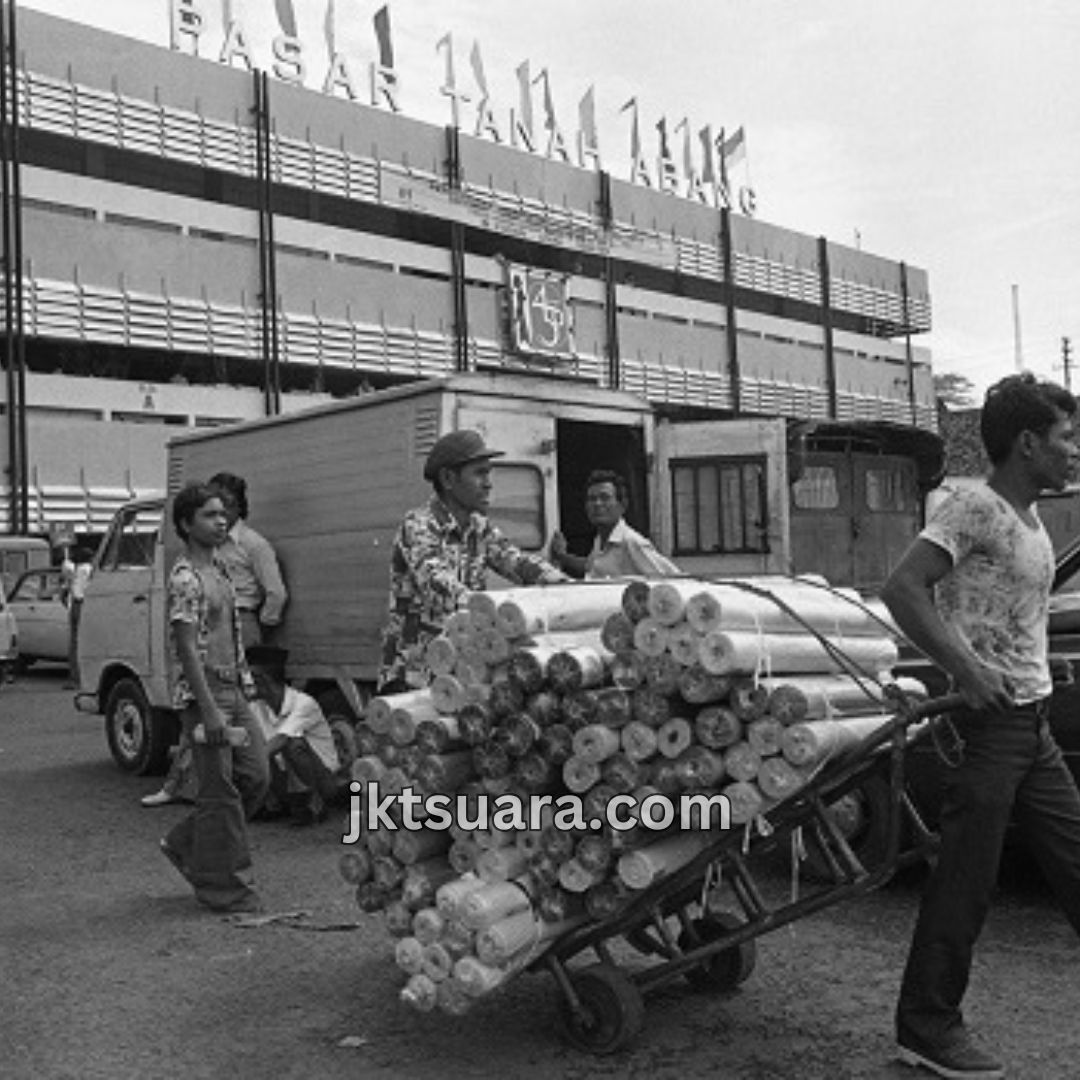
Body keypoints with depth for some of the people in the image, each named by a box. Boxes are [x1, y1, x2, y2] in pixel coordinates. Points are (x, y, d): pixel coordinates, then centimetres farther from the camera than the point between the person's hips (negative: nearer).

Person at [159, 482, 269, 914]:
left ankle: (186, 845, 27)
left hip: (232, 691, 9)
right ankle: (224, 889, 10)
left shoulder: (217, 570, 14)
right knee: (220, 791, -2)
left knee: (254, 776, 11)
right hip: (203, 695, -9)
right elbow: (188, 650, -19)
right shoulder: (185, 579, -15)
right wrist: (210, 711, -23)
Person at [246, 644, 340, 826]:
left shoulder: (304, 703, -20)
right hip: (286, 780, 6)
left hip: (323, 779, -6)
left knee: (293, 744, -33)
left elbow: (279, 742, -33)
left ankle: (314, 805, -13)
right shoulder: (257, 708, -1)